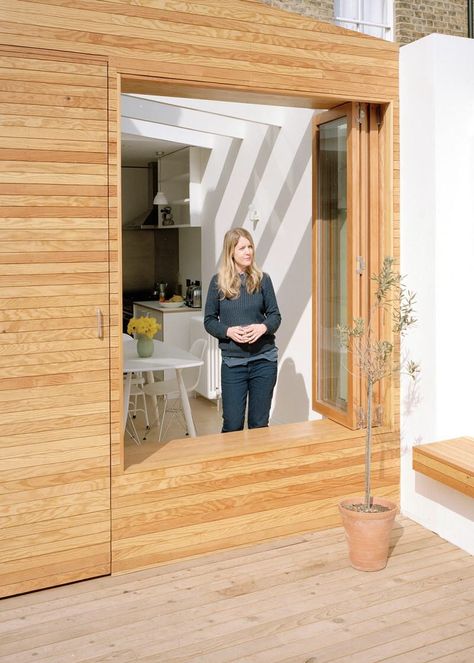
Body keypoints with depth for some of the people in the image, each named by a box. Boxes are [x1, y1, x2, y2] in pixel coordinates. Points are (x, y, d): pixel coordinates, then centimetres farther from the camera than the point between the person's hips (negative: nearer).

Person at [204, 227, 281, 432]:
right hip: (232, 362, -1)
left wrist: (263, 327, -16)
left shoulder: (262, 279, 2)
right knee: (232, 425, 1)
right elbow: (209, 321, 3)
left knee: (259, 424, 9)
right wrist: (229, 331, -16)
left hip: (264, 359, 1)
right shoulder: (218, 282, -1)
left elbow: (275, 315, 6)